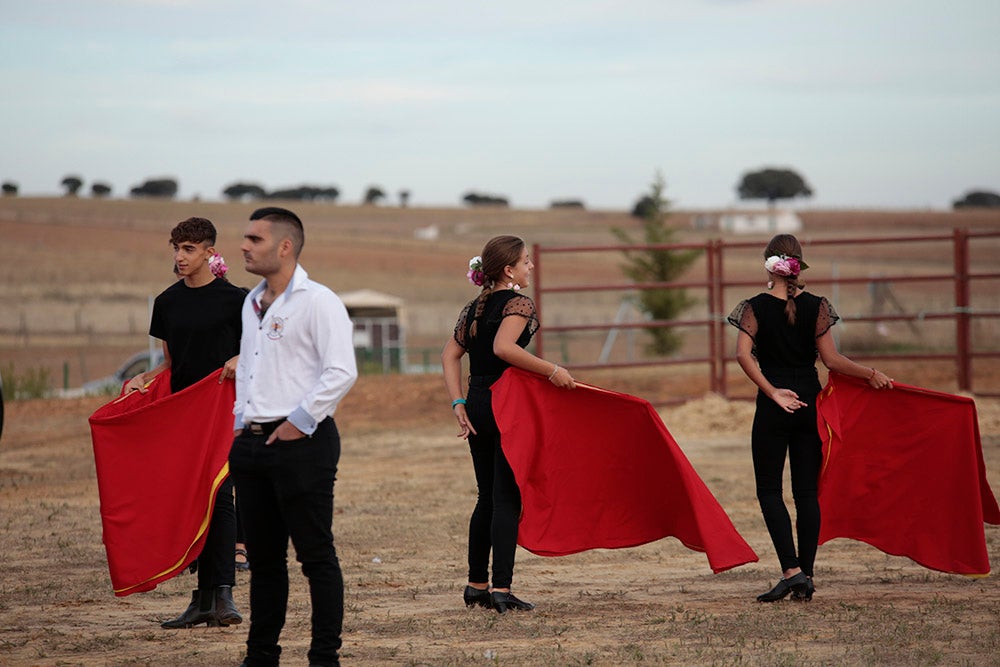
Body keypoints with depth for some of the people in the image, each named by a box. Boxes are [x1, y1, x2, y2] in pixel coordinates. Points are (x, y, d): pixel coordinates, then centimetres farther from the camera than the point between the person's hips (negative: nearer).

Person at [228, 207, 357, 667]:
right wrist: (241, 420, 15)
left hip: (300, 442, -8)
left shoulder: (317, 302, -10)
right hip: (252, 441, 8)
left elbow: (341, 372, -16)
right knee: (263, 556, 12)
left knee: (316, 555, -3)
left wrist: (299, 422, -15)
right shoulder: (252, 304, 16)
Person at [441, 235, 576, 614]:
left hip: (477, 407, 7)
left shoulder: (474, 308, 14)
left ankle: (477, 585, 20)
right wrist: (551, 371, -20)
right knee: (507, 499, -5)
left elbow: (450, 355, 8)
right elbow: (504, 347, -25)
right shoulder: (519, 304, -8)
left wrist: (458, 404, 4)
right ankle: (501, 590, -8)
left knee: (488, 497, 16)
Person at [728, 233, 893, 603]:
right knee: (807, 490, 8)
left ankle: (792, 569, -12)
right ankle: (806, 578, 7)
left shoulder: (756, 307, -5)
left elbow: (743, 354, -17)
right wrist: (871, 374, 6)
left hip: (774, 408, -3)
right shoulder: (816, 306, -1)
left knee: (769, 489, 3)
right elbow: (831, 358, -4)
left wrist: (772, 392, -13)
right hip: (810, 403, 3)